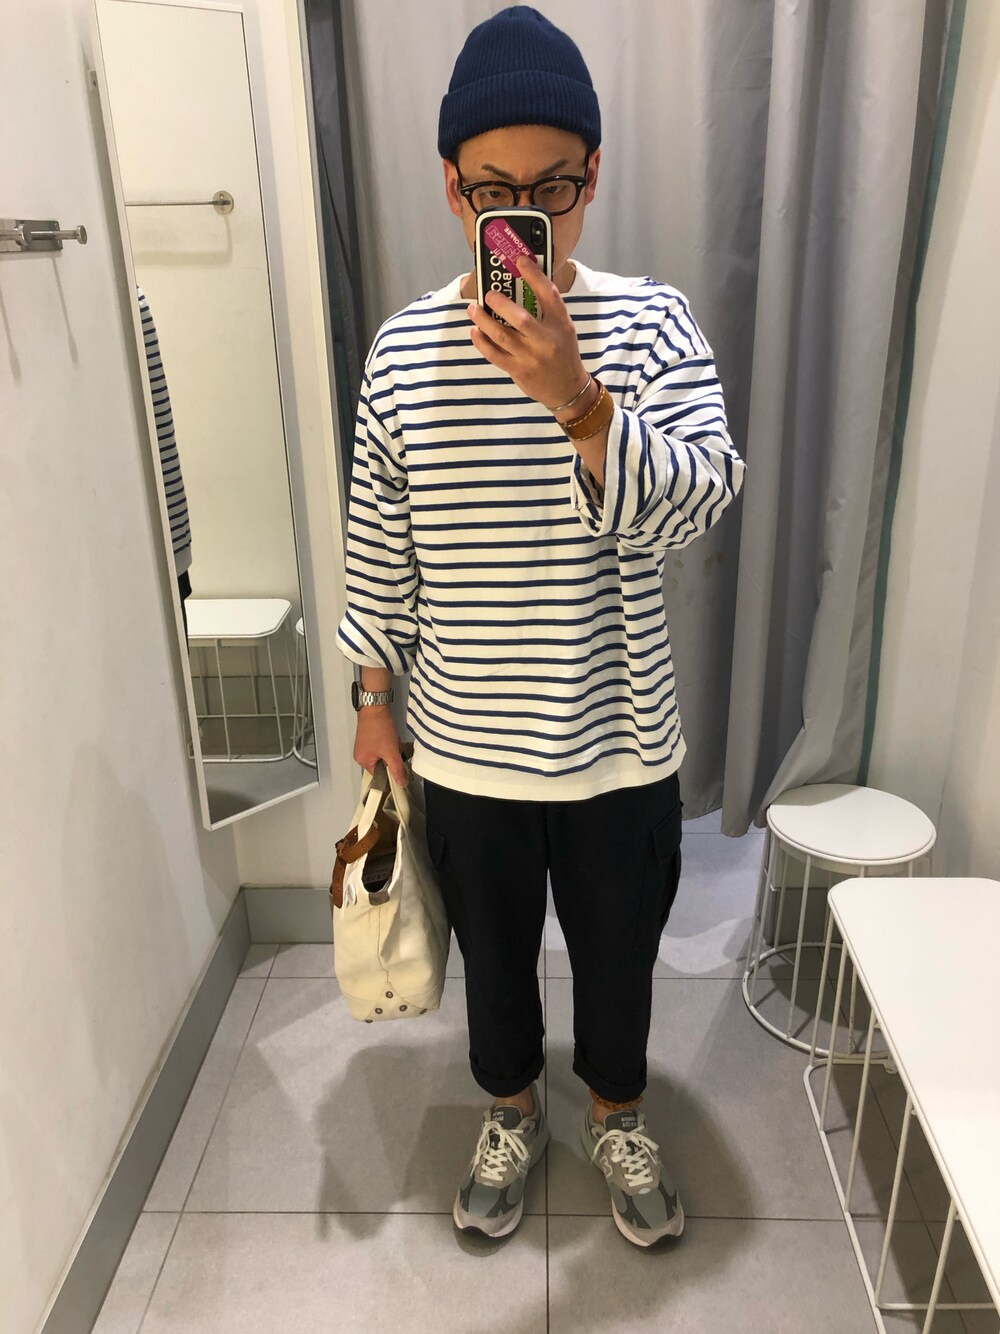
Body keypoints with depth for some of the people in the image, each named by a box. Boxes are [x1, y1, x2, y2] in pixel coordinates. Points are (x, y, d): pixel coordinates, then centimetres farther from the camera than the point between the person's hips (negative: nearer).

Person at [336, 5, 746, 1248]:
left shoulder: (651, 322, -9)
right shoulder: (402, 348, -5)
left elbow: (698, 502, -21)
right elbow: (380, 548, 2)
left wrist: (577, 400, -36)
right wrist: (375, 695, 7)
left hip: (619, 742, -1)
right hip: (465, 747, 1)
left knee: (618, 953, 21)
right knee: (494, 952, 22)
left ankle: (616, 1117, 51)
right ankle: (510, 1114, 51)